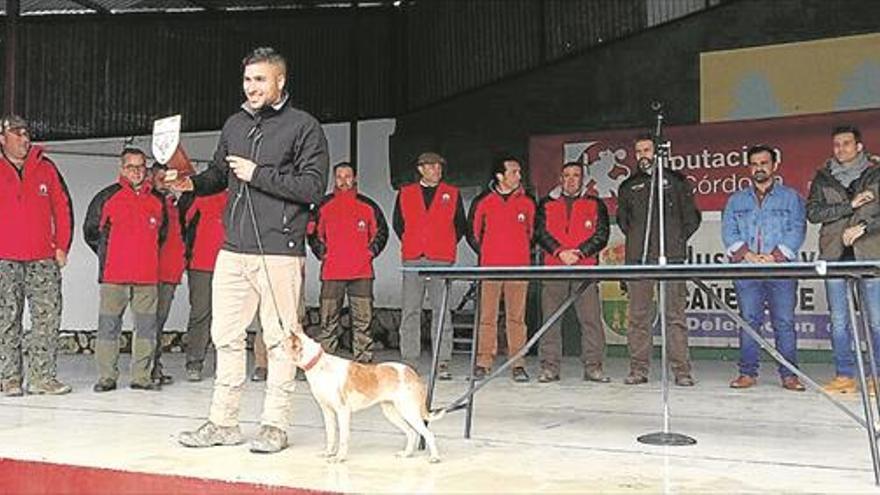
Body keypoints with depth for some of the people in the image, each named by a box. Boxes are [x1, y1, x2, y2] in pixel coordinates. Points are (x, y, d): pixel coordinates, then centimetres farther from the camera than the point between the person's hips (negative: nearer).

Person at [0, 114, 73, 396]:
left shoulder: (46, 168, 9)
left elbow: (62, 209, 10)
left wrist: (61, 247, 3)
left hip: (43, 259, 2)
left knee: (48, 318, -1)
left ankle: (42, 376, 5)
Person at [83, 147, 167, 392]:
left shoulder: (157, 200, 12)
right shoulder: (107, 197, 3)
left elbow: (162, 233, 25)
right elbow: (90, 230, 10)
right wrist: (108, 255, 10)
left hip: (147, 275, 3)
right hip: (113, 275, -3)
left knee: (146, 326, 4)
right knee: (109, 326, -1)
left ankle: (142, 376, 11)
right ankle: (106, 377, 8)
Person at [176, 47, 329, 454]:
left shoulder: (304, 127, -2)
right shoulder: (234, 124, 16)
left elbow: (313, 187, -10)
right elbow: (219, 174, 24)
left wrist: (258, 174, -13)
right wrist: (193, 183, 3)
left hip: (279, 252, -6)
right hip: (233, 249, 6)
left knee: (279, 339, 0)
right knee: (226, 337, 8)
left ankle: (274, 425, 11)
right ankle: (223, 422, 19)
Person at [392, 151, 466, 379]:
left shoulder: (452, 194, 11)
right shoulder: (405, 193, 13)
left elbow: (460, 226, 16)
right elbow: (398, 223, 20)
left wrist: (447, 246, 10)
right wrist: (410, 244, 14)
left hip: (441, 261, -1)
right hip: (413, 260, 1)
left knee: (442, 311, -3)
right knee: (410, 311, 0)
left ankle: (443, 363, 0)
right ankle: (408, 362, 5)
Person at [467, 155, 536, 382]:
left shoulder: (527, 202, 10)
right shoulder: (482, 202, 6)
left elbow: (532, 232, 19)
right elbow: (473, 233, 13)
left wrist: (522, 253, 10)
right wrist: (485, 253, 7)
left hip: (519, 269, 1)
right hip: (490, 268, -1)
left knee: (516, 317, 0)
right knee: (487, 317, 0)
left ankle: (518, 365, 4)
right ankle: (483, 363, 4)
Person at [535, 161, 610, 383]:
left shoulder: (595, 205, 14)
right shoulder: (547, 205, 16)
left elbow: (601, 235, 4)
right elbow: (541, 233, 5)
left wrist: (580, 252, -11)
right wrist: (560, 252, -11)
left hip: (585, 267, 0)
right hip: (553, 268, 1)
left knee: (591, 318, -6)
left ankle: (593, 366, 0)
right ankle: (549, 367, 5)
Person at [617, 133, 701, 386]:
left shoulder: (675, 181, 11)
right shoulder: (628, 186, 17)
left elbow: (692, 218, 13)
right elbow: (622, 220, 26)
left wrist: (678, 239, 5)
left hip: (671, 259, -2)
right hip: (637, 260, 2)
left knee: (675, 316, -5)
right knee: (638, 316, 1)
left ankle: (681, 371, -3)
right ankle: (638, 369, 6)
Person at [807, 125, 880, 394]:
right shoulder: (822, 178, 11)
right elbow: (813, 212, -2)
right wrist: (850, 205, -10)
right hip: (834, 254, 2)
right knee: (838, 321, 3)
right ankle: (844, 376, 9)